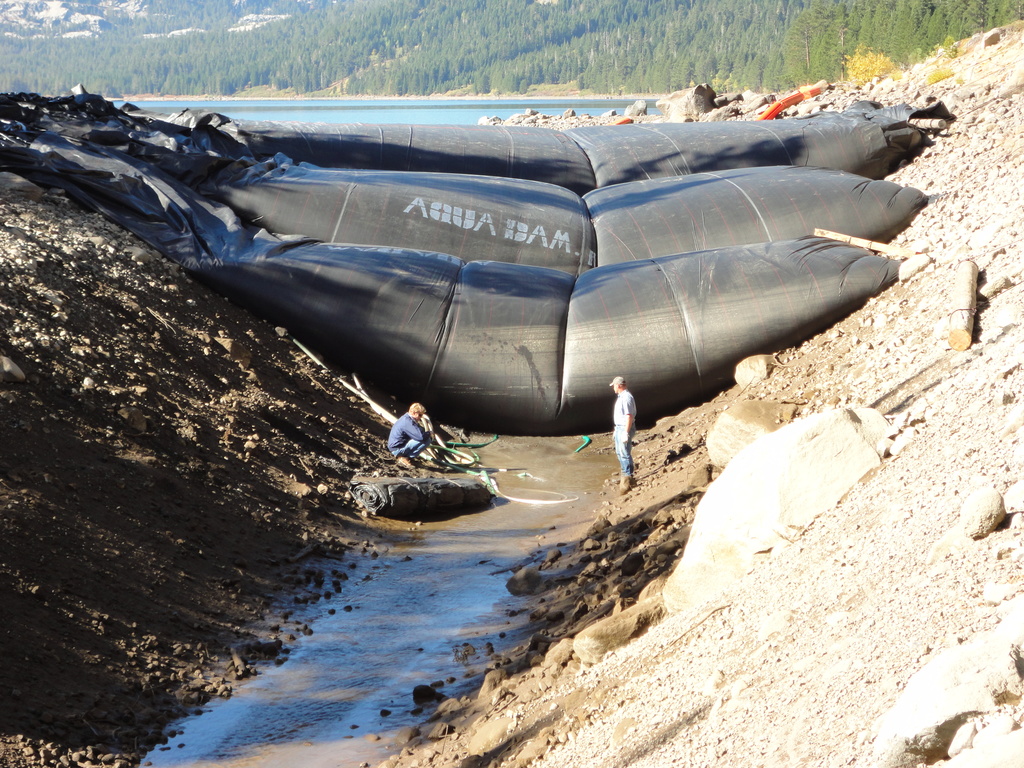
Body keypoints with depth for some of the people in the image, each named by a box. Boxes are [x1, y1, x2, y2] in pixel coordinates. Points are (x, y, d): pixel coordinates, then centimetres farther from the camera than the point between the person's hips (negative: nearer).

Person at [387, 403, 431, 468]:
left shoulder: (406, 418, 9)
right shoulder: (407, 422, -23)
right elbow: (421, 436, -30)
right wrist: (428, 433, -9)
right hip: (397, 449, -10)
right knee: (426, 440, -20)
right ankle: (405, 458, -10)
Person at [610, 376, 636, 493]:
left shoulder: (626, 397, -19)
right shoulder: (621, 397, 14)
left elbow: (629, 416, -24)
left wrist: (626, 433, -26)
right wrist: (616, 430, 24)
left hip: (625, 429, -11)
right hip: (619, 428, 11)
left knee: (625, 454, -10)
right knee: (619, 453, 18)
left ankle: (628, 478, -7)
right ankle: (626, 476, 27)